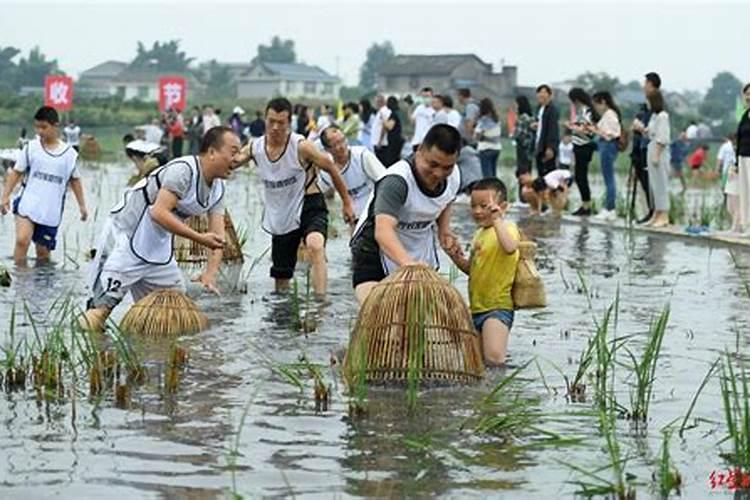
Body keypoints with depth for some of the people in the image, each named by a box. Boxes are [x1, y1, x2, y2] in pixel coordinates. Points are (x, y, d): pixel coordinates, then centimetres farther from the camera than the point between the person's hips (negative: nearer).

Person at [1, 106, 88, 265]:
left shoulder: (69, 153, 3)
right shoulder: (31, 147, 1)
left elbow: (75, 180, 14)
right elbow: (16, 172, 4)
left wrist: (82, 205, 13)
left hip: (51, 212, 1)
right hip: (28, 205, -1)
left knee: (43, 250, 7)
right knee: (22, 240, -21)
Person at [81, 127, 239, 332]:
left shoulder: (218, 189, 3)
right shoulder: (183, 170, -24)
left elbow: (217, 237, 0)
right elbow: (159, 213, -33)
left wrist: (210, 273, -17)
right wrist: (198, 238, -33)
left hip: (159, 247, 9)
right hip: (125, 237, -9)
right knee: (103, 306, -14)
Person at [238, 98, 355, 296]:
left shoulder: (301, 147, -14)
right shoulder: (254, 148, -2)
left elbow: (331, 168, -3)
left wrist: (347, 202, 3)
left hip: (309, 207, -5)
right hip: (280, 218, 5)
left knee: (315, 246, -35)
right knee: (281, 276, 9)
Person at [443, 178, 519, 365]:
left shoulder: (507, 228, -11)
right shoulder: (480, 233, 15)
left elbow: (510, 248, -35)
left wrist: (497, 220, -37)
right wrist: (458, 258, 6)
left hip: (497, 307, -9)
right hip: (475, 307, 9)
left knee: (494, 358, -24)